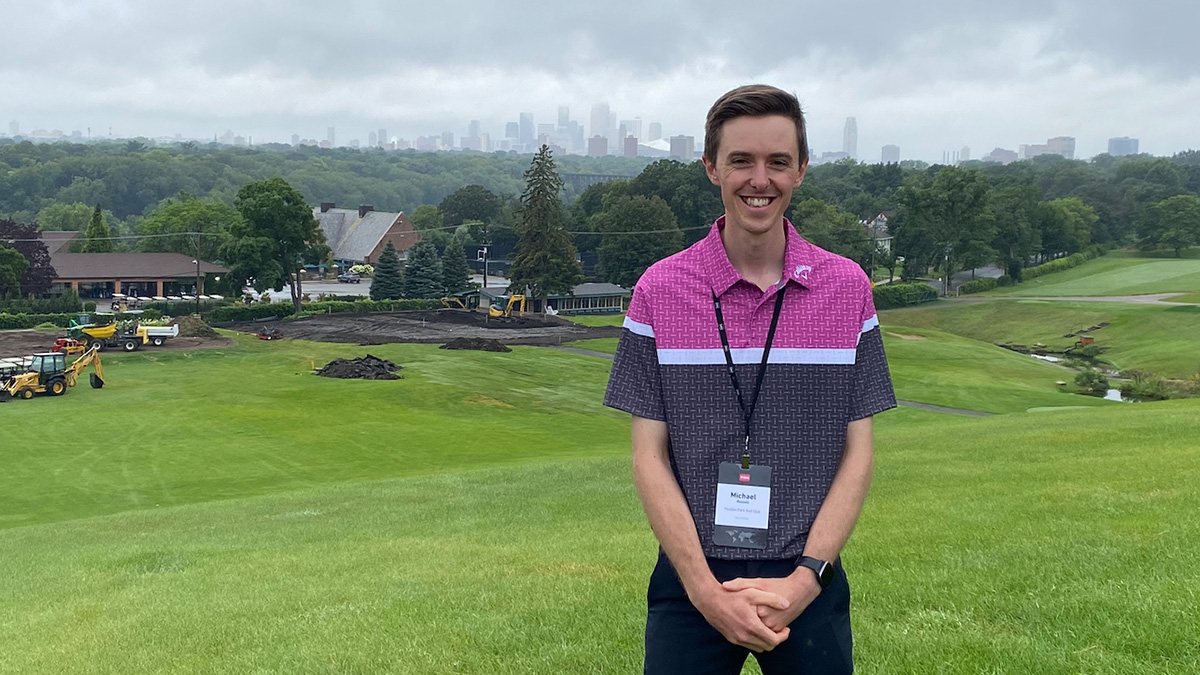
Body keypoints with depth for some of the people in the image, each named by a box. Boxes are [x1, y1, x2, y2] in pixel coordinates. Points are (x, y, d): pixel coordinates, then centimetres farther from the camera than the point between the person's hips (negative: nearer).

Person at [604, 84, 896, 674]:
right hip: (691, 582, 0)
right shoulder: (659, 290, -3)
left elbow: (858, 452, 1)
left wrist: (804, 579, -9)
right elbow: (650, 458, -3)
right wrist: (706, 589, -11)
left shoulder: (848, 288, 0)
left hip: (809, 585, 1)